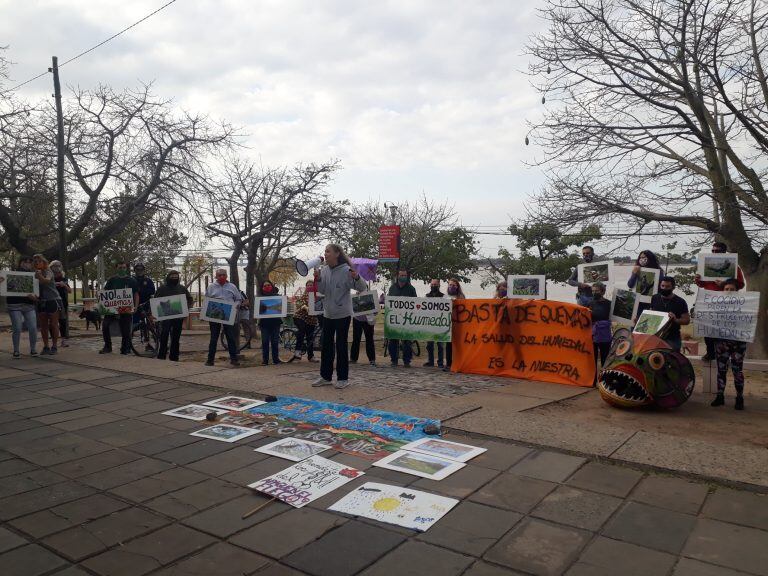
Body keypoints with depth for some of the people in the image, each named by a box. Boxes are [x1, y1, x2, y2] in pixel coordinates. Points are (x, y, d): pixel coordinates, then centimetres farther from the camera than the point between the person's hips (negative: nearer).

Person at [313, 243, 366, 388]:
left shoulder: (346, 270, -15)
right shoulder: (324, 270, 3)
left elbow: (361, 288, -17)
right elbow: (322, 291, 4)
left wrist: (357, 278, -36)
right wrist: (318, 279, -13)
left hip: (342, 314, -6)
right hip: (328, 313, 6)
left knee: (341, 345, 1)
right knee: (326, 345, 11)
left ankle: (343, 378, 11)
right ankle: (325, 376, 22)